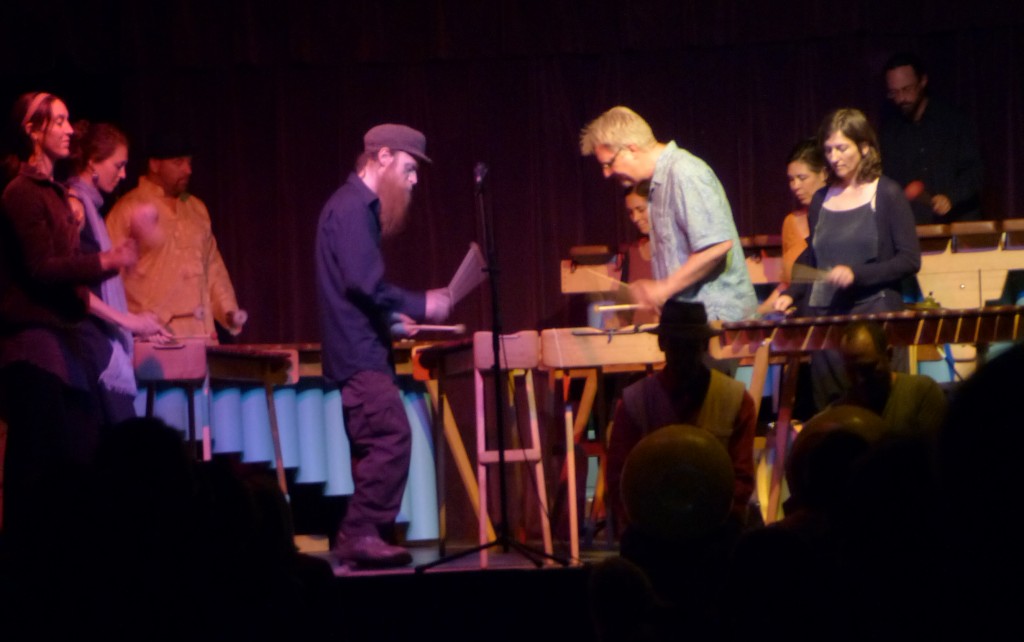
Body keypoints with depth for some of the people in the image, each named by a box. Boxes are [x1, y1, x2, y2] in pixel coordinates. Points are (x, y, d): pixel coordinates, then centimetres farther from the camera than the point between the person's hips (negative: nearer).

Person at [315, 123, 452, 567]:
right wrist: (422, 305, -15)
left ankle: (359, 537, 10)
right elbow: (364, 282, -21)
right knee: (392, 437, -15)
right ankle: (361, 534, -14)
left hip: (358, 351, 11)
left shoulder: (357, 206, 19)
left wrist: (392, 317, 16)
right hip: (360, 352, -11)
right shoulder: (351, 207, -13)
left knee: (374, 444, 9)